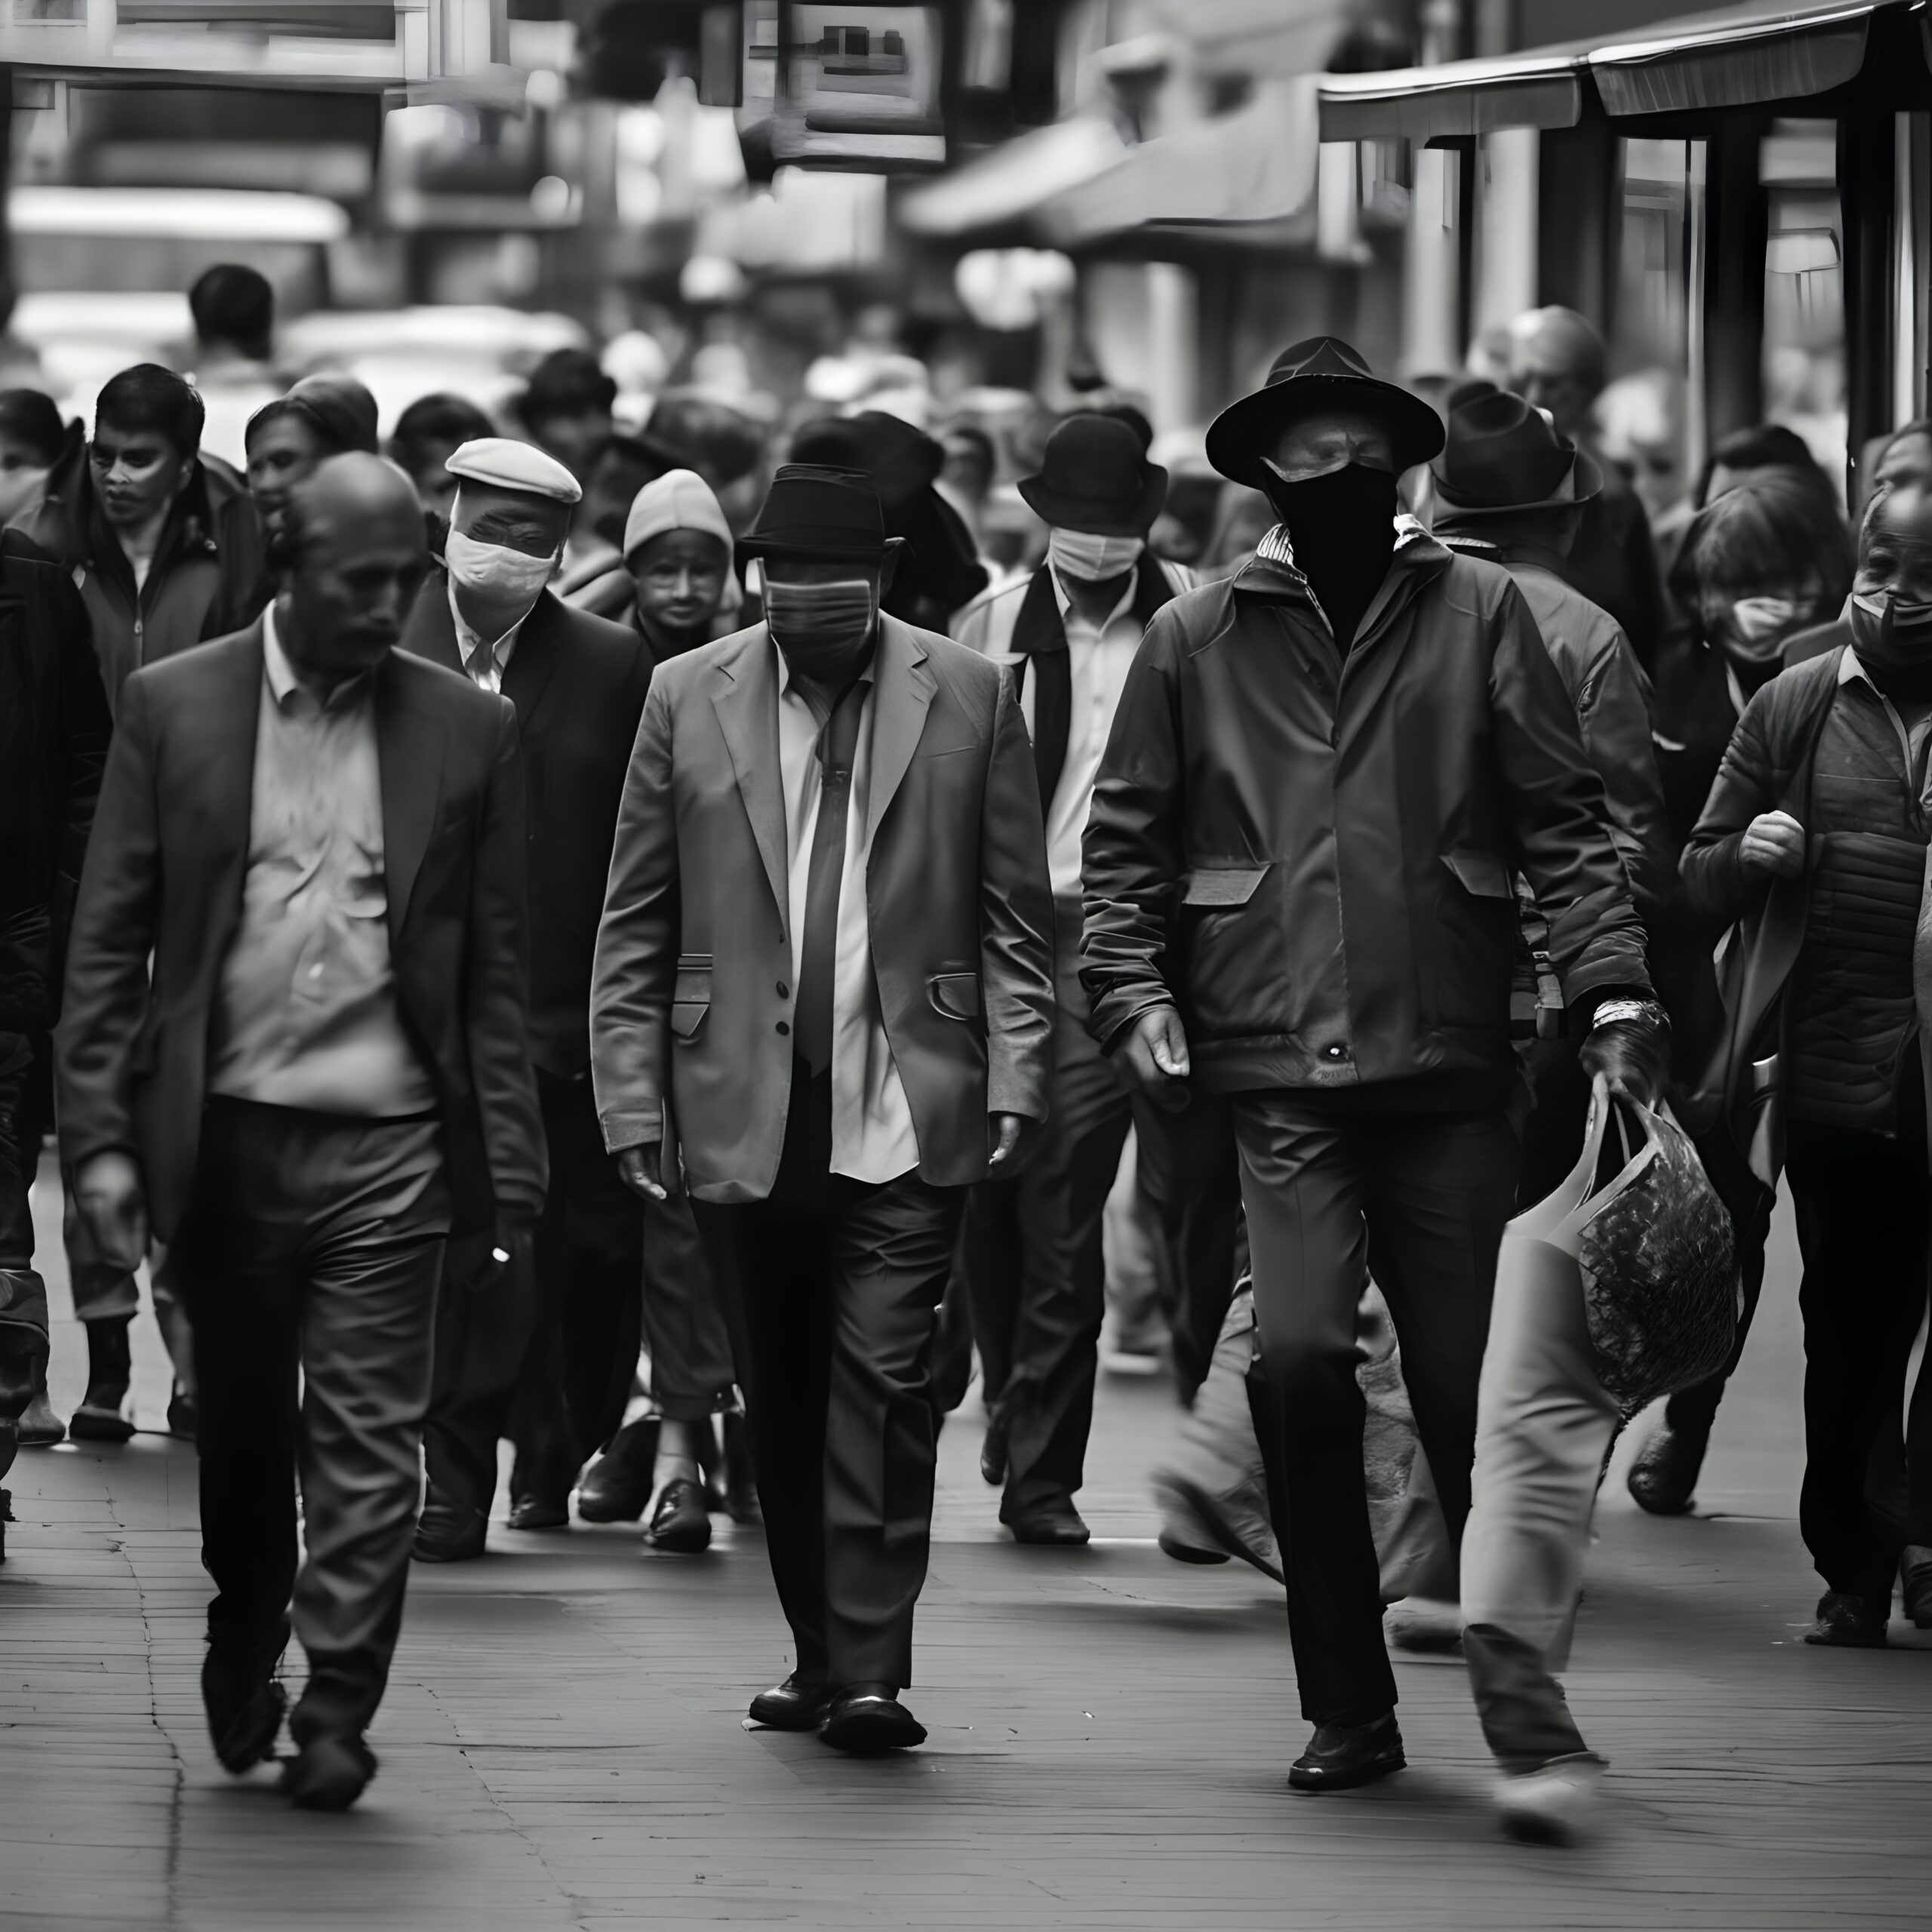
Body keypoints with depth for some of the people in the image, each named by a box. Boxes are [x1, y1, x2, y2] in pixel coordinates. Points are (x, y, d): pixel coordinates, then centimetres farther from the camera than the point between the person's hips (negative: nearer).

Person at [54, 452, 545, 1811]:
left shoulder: (469, 729, 3)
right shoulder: (174, 708, 2)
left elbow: (497, 970, 5)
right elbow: (110, 942, 2)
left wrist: (509, 1167, -1)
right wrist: (101, 1136, -5)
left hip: (386, 1140, -1)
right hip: (222, 1132, 1)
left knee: (370, 1441, -4)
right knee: (241, 1427, 14)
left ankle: (335, 1716, 0)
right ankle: (245, 1640, 35)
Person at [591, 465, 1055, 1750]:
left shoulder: (969, 699, 3)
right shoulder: (688, 699, 6)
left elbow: (1014, 914, 4)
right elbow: (636, 923, 7)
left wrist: (1015, 1083, -5)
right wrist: (633, 1097, 0)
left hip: (906, 1114, -2)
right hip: (744, 1113, 2)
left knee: (882, 1388, -10)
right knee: (783, 1404, 8)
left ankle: (869, 1673, -9)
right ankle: (821, 1656, 17)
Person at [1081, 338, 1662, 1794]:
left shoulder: (1477, 616, 8)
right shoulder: (1198, 640, 10)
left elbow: (1565, 822, 5)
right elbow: (1127, 845, 13)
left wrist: (1612, 990, -6)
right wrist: (1133, 992, -1)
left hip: (1447, 1069, 0)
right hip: (1275, 1073, 0)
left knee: (1473, 1392, 0)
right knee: (1300, 1356, -16)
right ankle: (1348, 1711, -4)